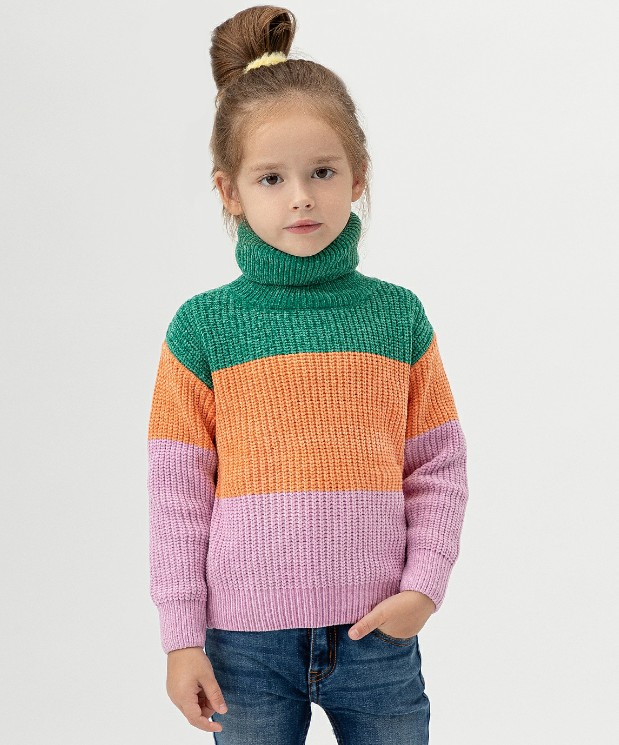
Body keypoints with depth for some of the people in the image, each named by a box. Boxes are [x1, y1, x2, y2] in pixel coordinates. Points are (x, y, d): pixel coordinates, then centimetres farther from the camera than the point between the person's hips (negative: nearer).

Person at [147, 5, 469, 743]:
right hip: (246, 637, -1)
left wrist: (424, 584, -6)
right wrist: (182, 636, -2)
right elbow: (178, 489, -1)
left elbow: (439, 467, 6)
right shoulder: (204, 328, -3)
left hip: (377, 630, 1)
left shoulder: (398, 316, 1)